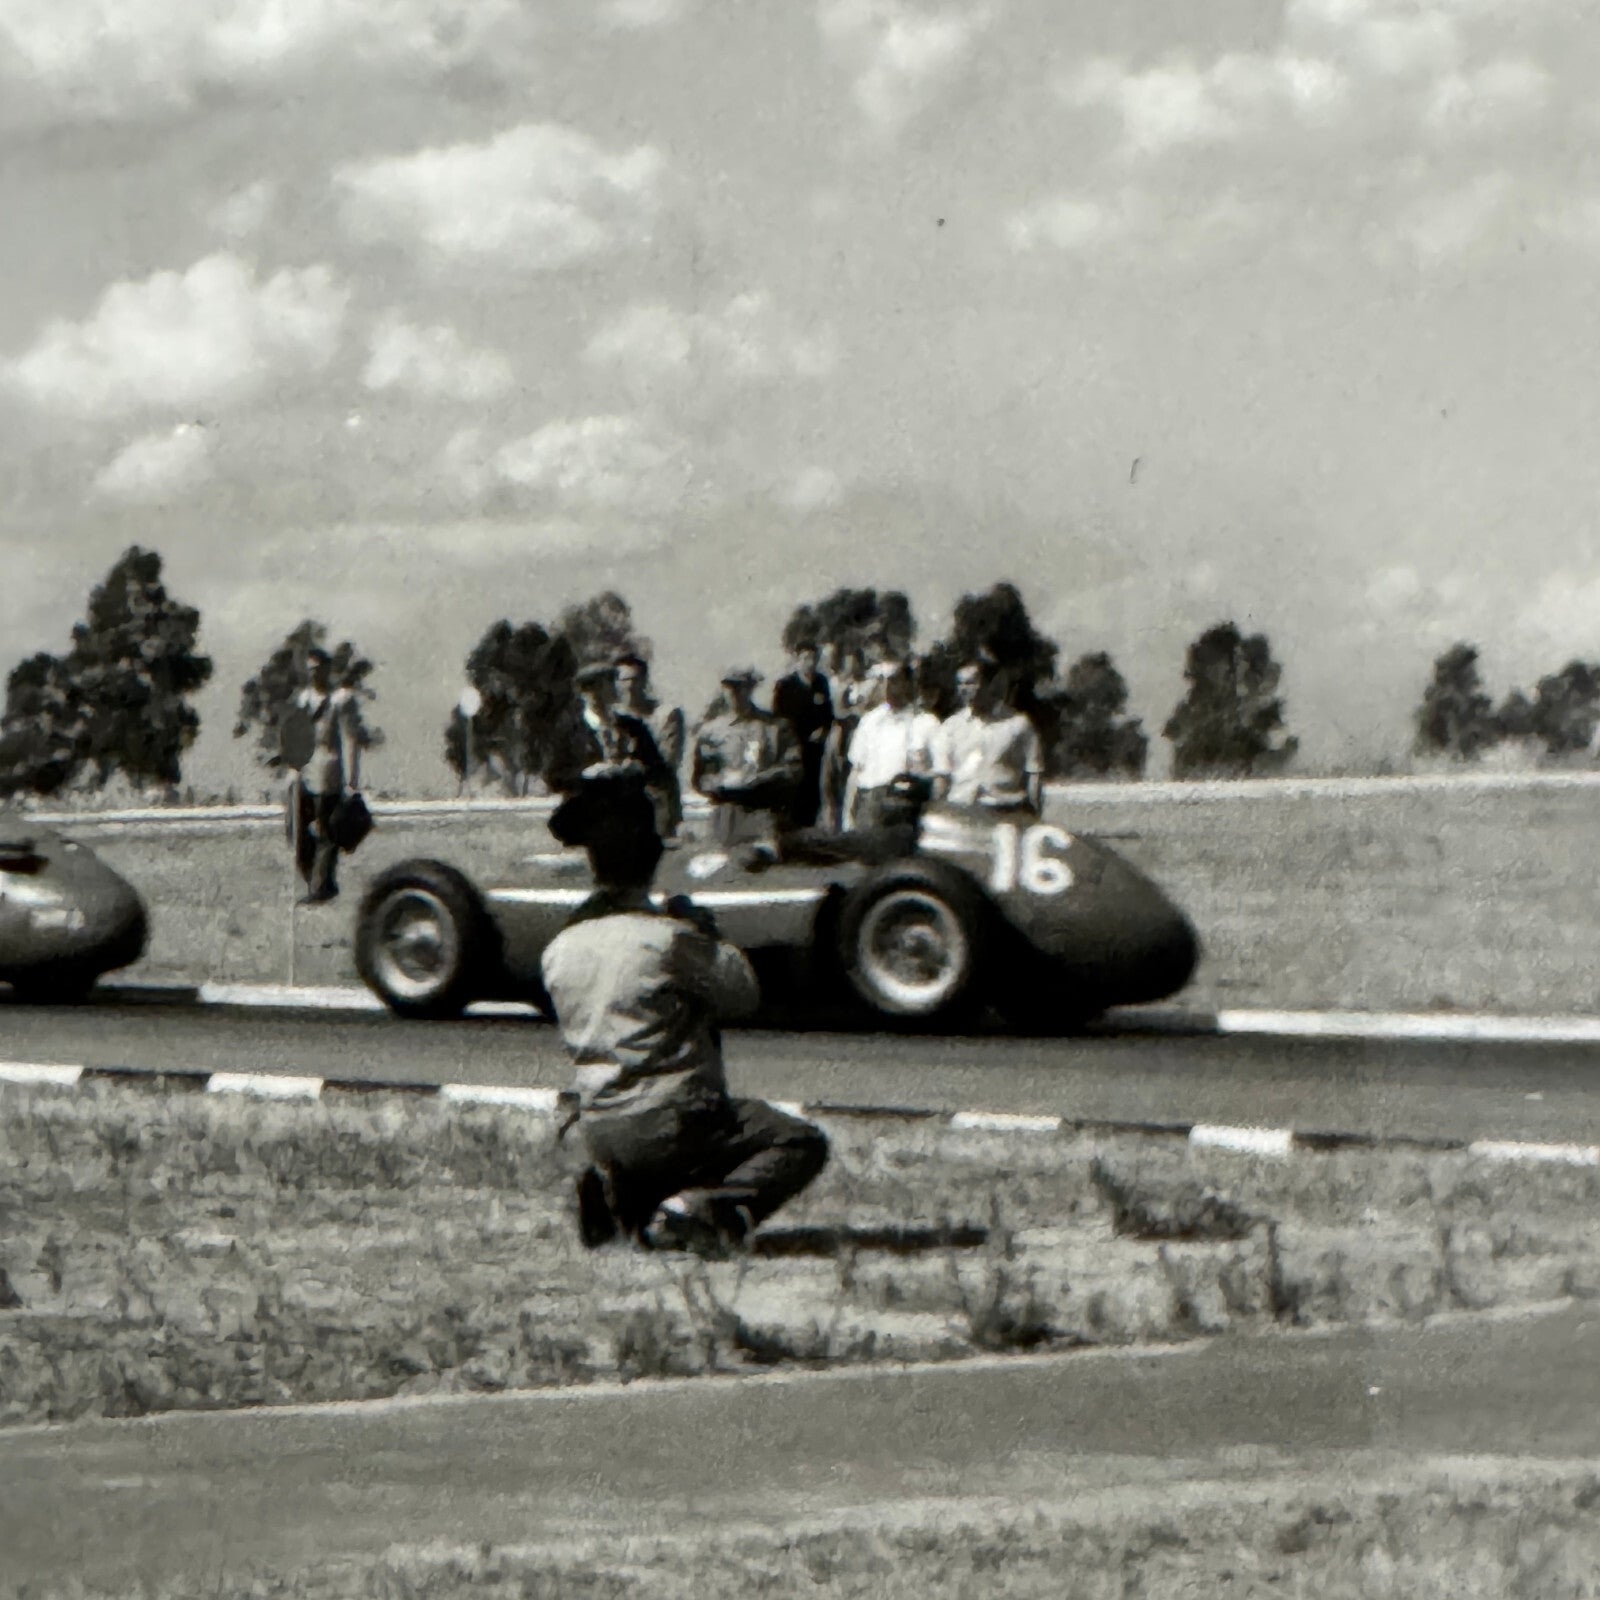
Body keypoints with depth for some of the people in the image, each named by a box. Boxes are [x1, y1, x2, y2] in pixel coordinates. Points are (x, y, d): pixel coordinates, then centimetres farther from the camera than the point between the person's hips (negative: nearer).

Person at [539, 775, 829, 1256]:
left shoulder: (557, 952, 2)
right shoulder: (669, 937, -17)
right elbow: (743, 995, -5)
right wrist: (708, 935, 11)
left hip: (600, 1136, 7)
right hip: (671, 1122, -7)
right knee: (802, 1143, 6)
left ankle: (616, 1199, 5)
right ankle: (706, 1207, -16)